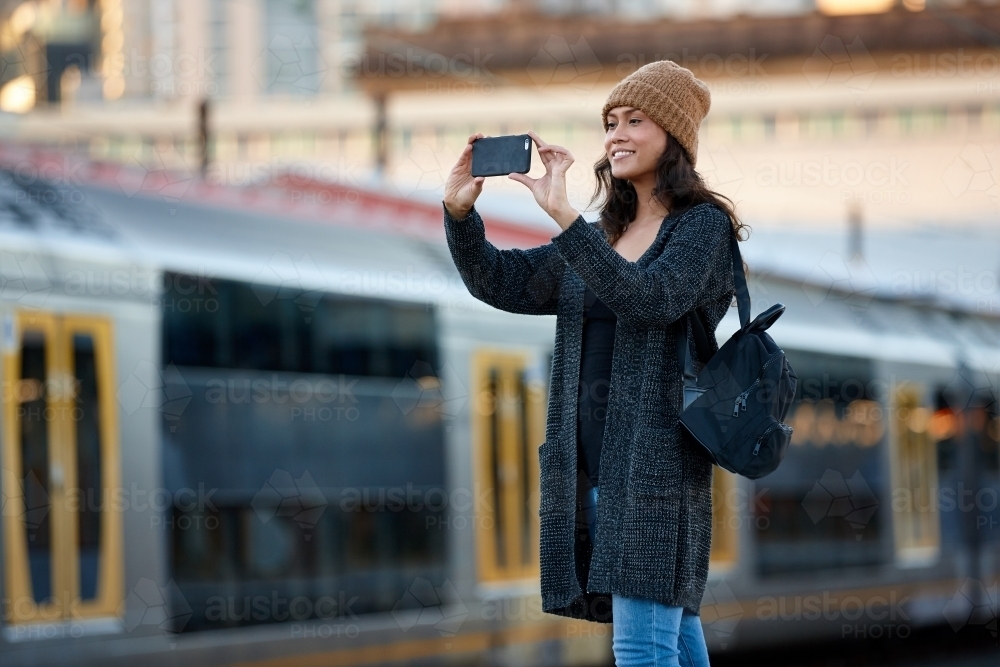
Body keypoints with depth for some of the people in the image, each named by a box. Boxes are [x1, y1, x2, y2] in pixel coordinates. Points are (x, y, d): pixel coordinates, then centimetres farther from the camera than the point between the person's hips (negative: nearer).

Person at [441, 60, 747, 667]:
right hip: (591, 472, 7)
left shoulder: (704, 226, -3)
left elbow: (650, 299, -20)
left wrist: (566, 218, -27)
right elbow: (502, 283, 14)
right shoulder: (602, 236, 19)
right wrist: (460, 213, -4)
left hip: (656, 464, -7)